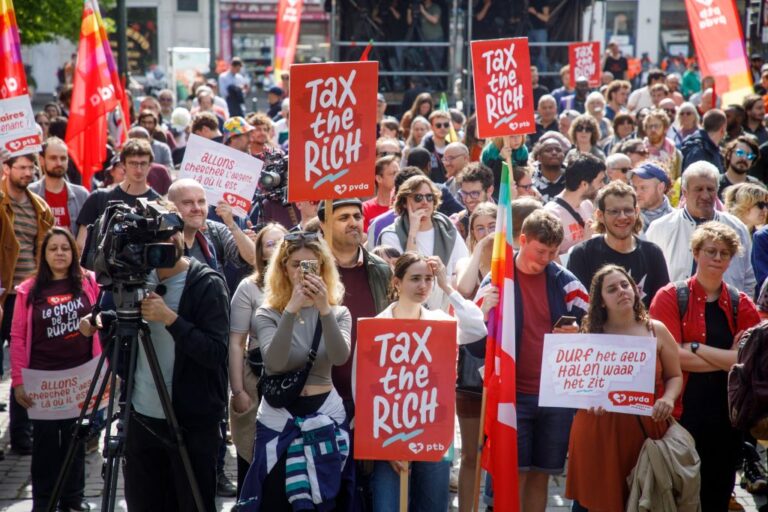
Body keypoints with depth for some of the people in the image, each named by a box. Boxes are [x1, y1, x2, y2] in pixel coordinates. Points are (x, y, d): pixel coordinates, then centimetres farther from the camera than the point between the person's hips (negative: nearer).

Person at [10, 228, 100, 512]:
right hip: (42, 378, -1)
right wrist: (18, 381, -8)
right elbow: (18, 338, -4)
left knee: (75, 439, 10)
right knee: (45, 442, 5)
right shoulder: (29, 290, -3)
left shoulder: (89, 282, 1)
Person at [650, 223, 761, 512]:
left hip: (727, 412, 3)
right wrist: (727, 360, -11)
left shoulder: (741, 304, 8)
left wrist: (696, 348, -12)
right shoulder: (670, 298, -2)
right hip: (682, 411, -3)